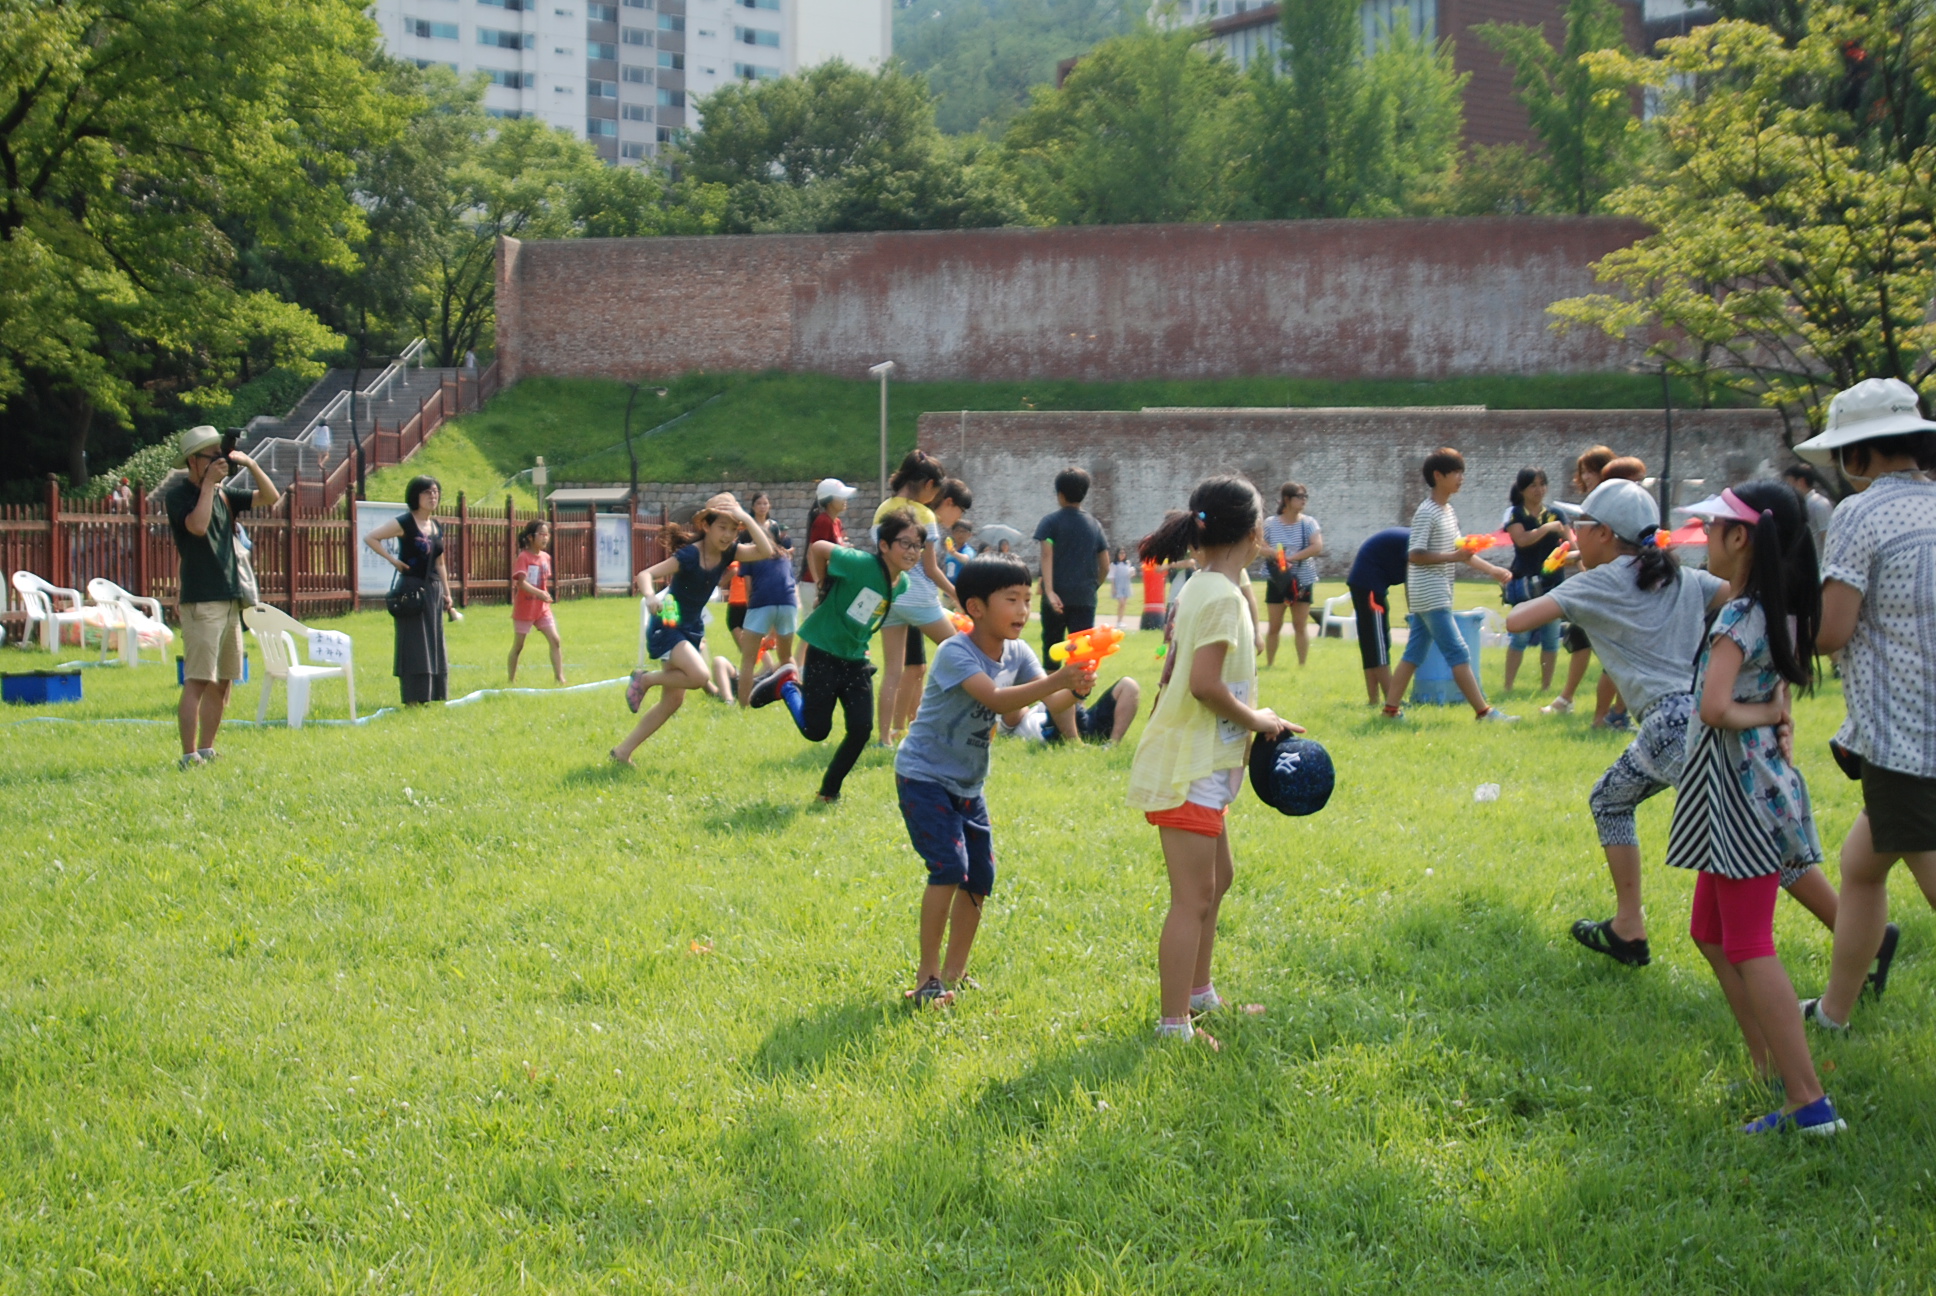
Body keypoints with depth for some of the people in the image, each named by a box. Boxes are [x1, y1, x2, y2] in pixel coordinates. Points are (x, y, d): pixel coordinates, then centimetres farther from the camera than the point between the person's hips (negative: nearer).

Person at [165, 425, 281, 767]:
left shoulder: (225, 493, 14)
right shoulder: (177, 494, -6)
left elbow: (271, 498, 15)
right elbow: (197, 525, -24)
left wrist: (250, 465, 1)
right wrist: (209, 483, -16)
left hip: (231, 599, 8)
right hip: (200, 601, -8)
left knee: (223, 681, 10)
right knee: (197, 681, -12)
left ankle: (207, 751, 17)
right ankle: (189, 756, -13)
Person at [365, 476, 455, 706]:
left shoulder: (437, 527, 13)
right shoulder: (405, 522, -8)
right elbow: (370, 538, -13)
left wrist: (447, 593, 16)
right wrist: (393, 560, -13)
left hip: (433, 591, 7)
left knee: (434, 644, 9)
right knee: (414, 644, -6)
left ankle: (435, 695, 15)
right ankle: (413, 699, -4)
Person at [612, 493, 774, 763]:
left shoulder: (728, 553, -4)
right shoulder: (689, 555, -22)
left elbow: (766, 551, -16)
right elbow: (646, 574, -27)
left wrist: (745, 517, -23)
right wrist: (650, 597, -48)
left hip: (692, 628, 8)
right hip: (666, 627, -8)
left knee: (672, 701, 9)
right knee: (700, 675, -29)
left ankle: (624, 751, 19)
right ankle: (645, 679, -4)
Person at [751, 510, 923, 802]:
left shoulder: (902, 584, 0)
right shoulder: (862, 564, -23)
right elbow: (817, 549, -12)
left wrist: (860, 644, 12)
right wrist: (824, 589, -3)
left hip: (856, 660, 6)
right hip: (824, 654, -6)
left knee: (861, 728, -3)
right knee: (815, 731, 1)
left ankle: (830, 790, 16)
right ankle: (787, 686, 28)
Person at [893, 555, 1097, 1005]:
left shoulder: (1017, 654, -1)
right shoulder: (955, 653, -23)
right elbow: (996, 699, -38)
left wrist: (1074, 688, -36)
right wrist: (1057, 680, -48)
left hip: (967, 783, 8)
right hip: (924, 776, -8)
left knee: (980, 876, 8)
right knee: (949, 868, -19)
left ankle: (955, 973, 22)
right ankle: (928, 976, -10)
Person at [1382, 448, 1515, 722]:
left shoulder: (1448, 511, 15)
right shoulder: (1426, 513, -15)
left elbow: (1460, 550, 18)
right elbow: (1414, 555, -19)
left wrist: (1492, 570, 10)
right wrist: (1453, 557, -24)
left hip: (1437, 595, 10)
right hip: (1430, 597, -10)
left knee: (1415, 653, 10)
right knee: (1458, 653, -9)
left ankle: (1391, 708, 12)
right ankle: (1483, 711, -9)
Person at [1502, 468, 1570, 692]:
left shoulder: (1554, 514, 8)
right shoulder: (1515, 514, 0)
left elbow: (1570, 543, 4)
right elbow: (1522, 539, -16)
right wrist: (1547, 528, -18)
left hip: (1552, 583, 3)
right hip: (1525, 583, -3)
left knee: (1551, 638, 6)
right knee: (1520, 636, -5)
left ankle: (1546, 687, 15)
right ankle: (1508, 687, 0)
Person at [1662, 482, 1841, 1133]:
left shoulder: (1738, 617, -19)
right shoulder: (1777, 611, 9)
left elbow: (1713, 706, -28)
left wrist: (1764, 714, -13)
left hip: (1739, 788, -9)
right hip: (1751, 784, 9)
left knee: (1748, 946, -6)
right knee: (1711, 934, 18)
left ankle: (1809, 1103, -8)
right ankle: (1772, 1071, 22)